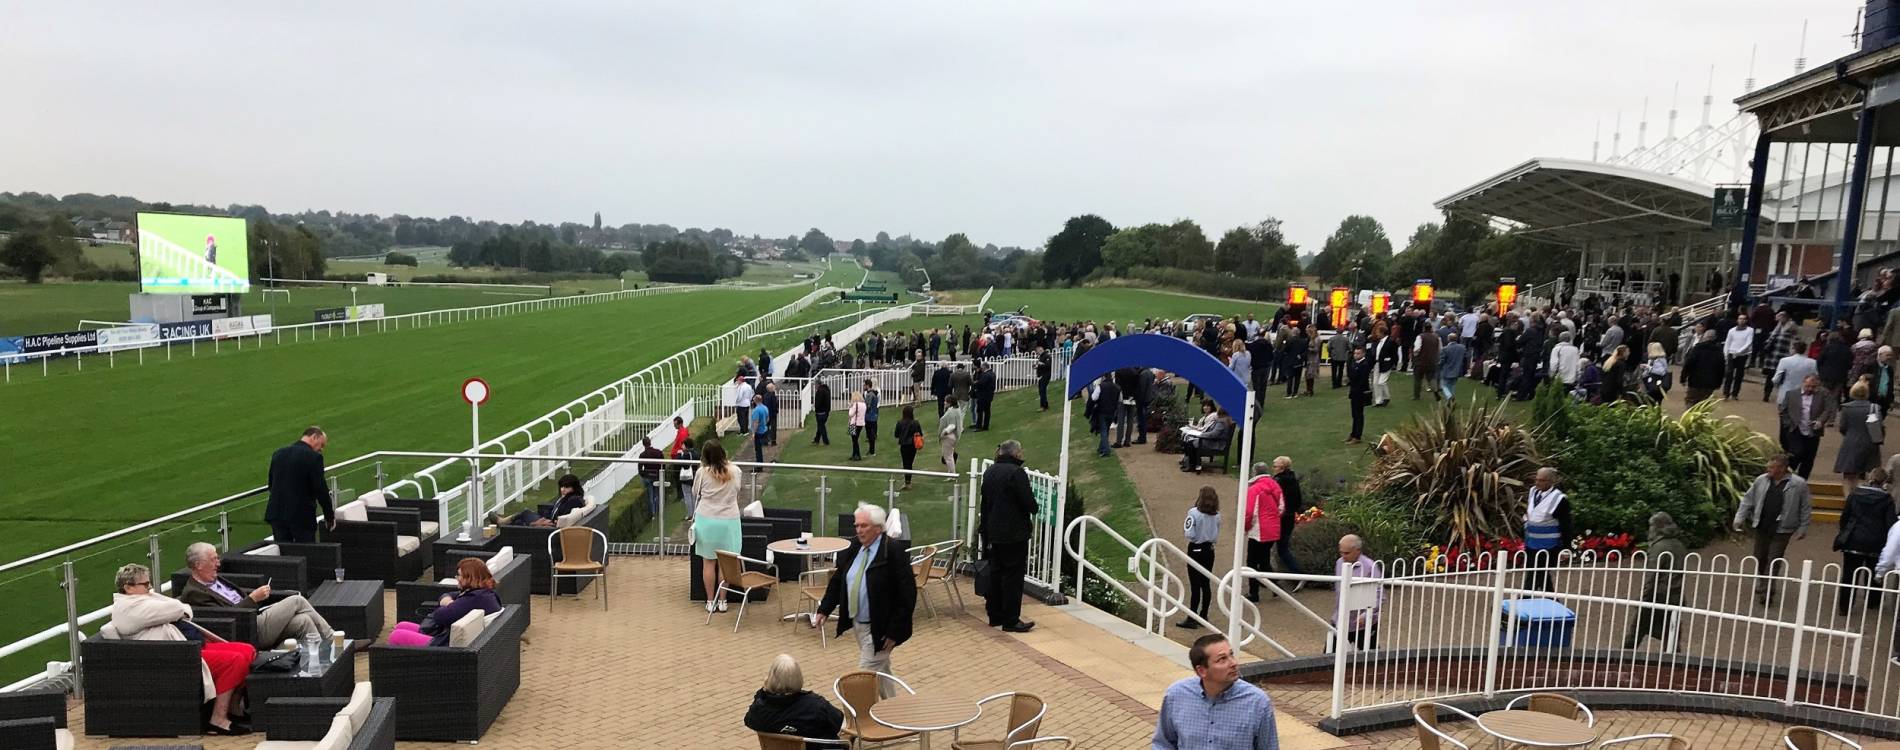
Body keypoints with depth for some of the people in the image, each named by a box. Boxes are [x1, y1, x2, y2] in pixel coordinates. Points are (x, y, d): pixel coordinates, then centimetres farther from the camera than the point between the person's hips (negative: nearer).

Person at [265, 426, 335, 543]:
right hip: (302, 516, -6)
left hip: (277, 514, 6)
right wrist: (330, 516, -2)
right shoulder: (313, 457, -12)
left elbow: (271, 485, 16)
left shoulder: (278, 453, 9)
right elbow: (320, 489, -12)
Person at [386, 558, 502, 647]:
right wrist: (446, 600, -6)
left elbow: (439, 616, -24)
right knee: (401, 626, 19)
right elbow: (446, 596, 19)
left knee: (396, 636, -3)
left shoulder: (474, 598, -26)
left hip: (447, 645, -12)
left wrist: (447, 606, -2)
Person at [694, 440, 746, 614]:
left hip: (706, 520, -1)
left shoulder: (702, 472, -9)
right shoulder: (735, 471, -3)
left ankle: (710, 601, 14)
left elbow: (696, 492, 6)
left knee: (708, 562, 8)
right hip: (729, 521, 1)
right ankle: (722, 601, 14)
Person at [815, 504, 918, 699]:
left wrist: (894, 631, -19)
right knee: (881, 671, 21)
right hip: (858, 624, 7)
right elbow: (837, 580, 12)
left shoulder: (894, 552, -20)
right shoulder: (853, 547, 1)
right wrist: (824, 610, 2)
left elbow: (907, 595, -19)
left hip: (879, 629, -7)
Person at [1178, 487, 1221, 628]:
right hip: (1210, 550, 5)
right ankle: (1203, 616, 19)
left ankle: (1192, 619, 2)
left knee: (1195, 586, -2)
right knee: (1206, 584, 12)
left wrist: (1184, 526, 0)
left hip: (1196, 550, -5)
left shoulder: (1194, 512, -17)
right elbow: (1217, 536, 8)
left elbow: (1189, 534, -18)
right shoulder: (1217, 515, 0)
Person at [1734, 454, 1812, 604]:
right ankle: (1762, 583, 36)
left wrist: (1802, 528, -3)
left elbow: (1806, 507, -2)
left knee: (1773, 561, -4)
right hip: (1762, 527, 4)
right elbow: (1748, 500, 8)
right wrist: (1740, 518, 2)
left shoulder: (1799, 484, -8)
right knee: (1760, 558, 14)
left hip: (1782, 530, -4)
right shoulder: (1761, 480, 1)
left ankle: (1766, 592, 1)